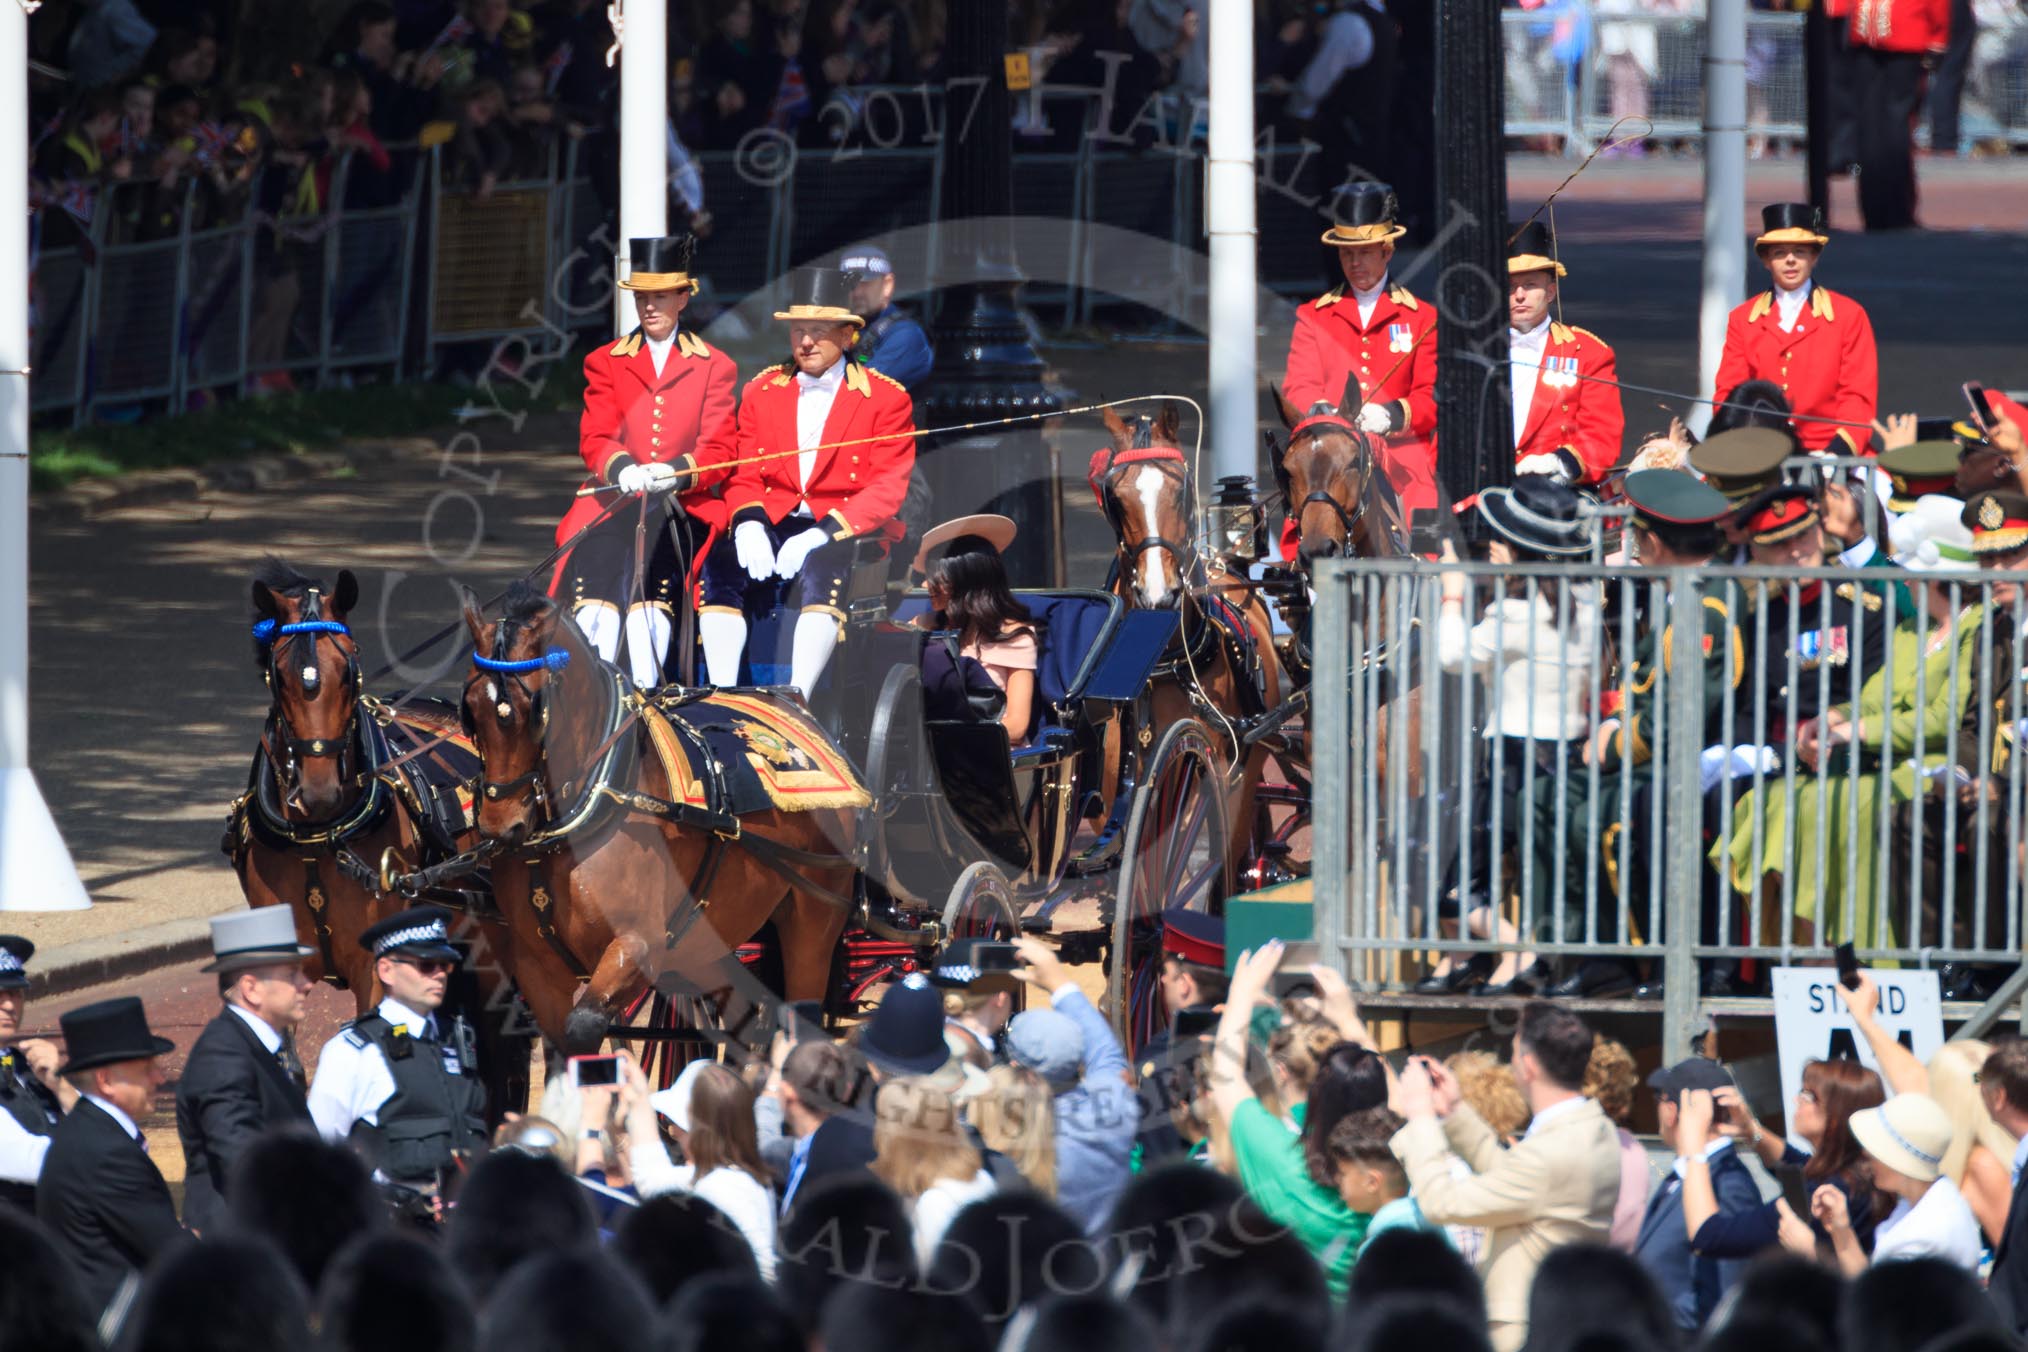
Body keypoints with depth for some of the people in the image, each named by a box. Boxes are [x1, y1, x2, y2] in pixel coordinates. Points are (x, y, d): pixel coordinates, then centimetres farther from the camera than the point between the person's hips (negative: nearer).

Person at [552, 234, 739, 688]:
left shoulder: (716, 368, 13)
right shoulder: (605, 363, 16)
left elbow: (718, 450, 4)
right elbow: (594, 439, 5)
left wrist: (675, 472, -19)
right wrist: (622, 469, -19)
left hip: (685, 504, -1)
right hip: (615, 499, 1)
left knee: (652, 544, -33)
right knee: (599, 555, -30)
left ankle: (645, 685, -39)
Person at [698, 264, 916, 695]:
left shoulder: (886, 399, 0)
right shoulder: (762, 391, 13)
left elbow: (887, 490, -7)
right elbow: (742, 475, 9)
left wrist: (823, 535, -21)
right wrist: (749, 523, -15)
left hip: (846, 531, -4)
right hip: (773, 526, 4)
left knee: (824, 566, -37)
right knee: (722, 563, -27)